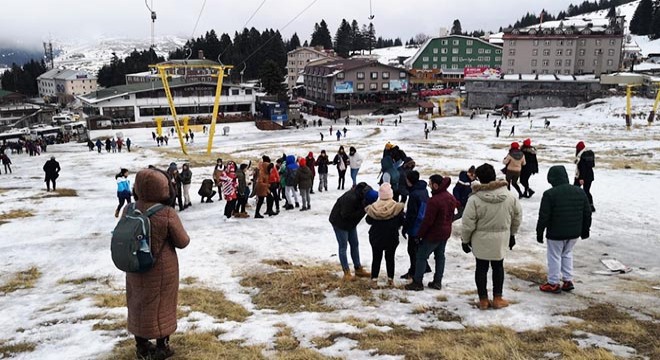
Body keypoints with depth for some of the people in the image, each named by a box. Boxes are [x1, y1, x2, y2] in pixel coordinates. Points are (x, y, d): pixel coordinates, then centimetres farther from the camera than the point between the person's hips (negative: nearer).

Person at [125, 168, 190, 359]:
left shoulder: (128, 210, -10)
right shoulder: (167, 213, -24)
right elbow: (183, 242, -12)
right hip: (162, 269, -4)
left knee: (138, 304, 20)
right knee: (161, 307, 13)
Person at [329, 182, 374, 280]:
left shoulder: (364, 192, -15)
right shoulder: (350, 198, -39)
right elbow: (345, 215, -31)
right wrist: (362, 211, -34)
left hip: (351, 222, 8)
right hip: (340, 222, -8)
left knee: (355, 245, 12)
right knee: (343, 246, -3)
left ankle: (358, 269, 22)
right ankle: (346, 272, 2)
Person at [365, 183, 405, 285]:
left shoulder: (373, 208, -13)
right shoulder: (397, 207, -16)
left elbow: (369, 221, 1)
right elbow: (402, 221, -6)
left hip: (376, 237, 1)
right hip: (392, 238, -1)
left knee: (376, 258, 12)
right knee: (390, 258, 15)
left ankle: (374, 278, 12)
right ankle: (390, 278, 16)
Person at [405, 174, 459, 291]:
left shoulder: (434, 200, -25)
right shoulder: (451, 198, 4)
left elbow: (427, 221, -23)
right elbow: (452, 216, 14)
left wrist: (419, 234, -13)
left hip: (433, 234, -8)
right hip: (446, 233, 8)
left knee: (421, 256, 1)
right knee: (440, 256, 16)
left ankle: (417, 282, 3)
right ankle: (437, 282, 21)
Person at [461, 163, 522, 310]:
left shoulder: (474, 199, -20)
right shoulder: (509, 196, -8)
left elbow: (468, 224, -16)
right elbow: (517, 216, 6)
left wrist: (465, 240, 0)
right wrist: (512, 234, 20)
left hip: (481, 240, -2)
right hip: (501, 239, 3)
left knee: (481, 268, 11)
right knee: (498, 267, 18)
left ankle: (483, 300, 18)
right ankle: (497, 299, 23)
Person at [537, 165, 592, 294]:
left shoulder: (549, 194, -17)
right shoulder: (580, 192, 3)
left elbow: (543, 216, -15)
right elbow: (587, 213, 10)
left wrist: (539, 232, -4)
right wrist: (585, 229, 20)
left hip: (556, 233, -6)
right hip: (574, 232, 6)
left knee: (554, 256, 8)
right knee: (567, 254, 23)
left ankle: (553, 283, 15)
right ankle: (568, 281, 24)